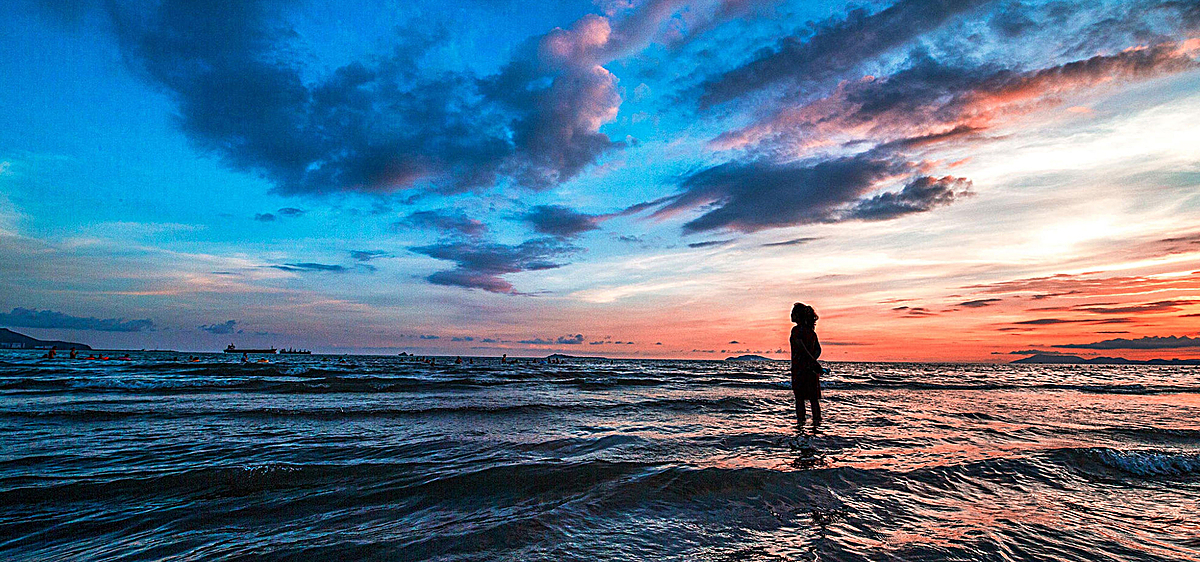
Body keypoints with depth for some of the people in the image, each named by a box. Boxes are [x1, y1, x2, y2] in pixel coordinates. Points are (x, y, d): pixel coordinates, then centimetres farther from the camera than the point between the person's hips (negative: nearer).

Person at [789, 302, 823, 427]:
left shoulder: (796, 329, -12)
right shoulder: (811, 330, 11)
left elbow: (802, 348, -21)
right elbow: (818, 349, 9)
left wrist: (814, 362, -18)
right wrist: (813, 361, -1)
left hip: (799, 367, -7)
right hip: (811, 369, 7)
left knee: (799, 398, 1)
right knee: (814, 398, 11)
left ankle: (800, 422, 3)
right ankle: (817, 421, 13)